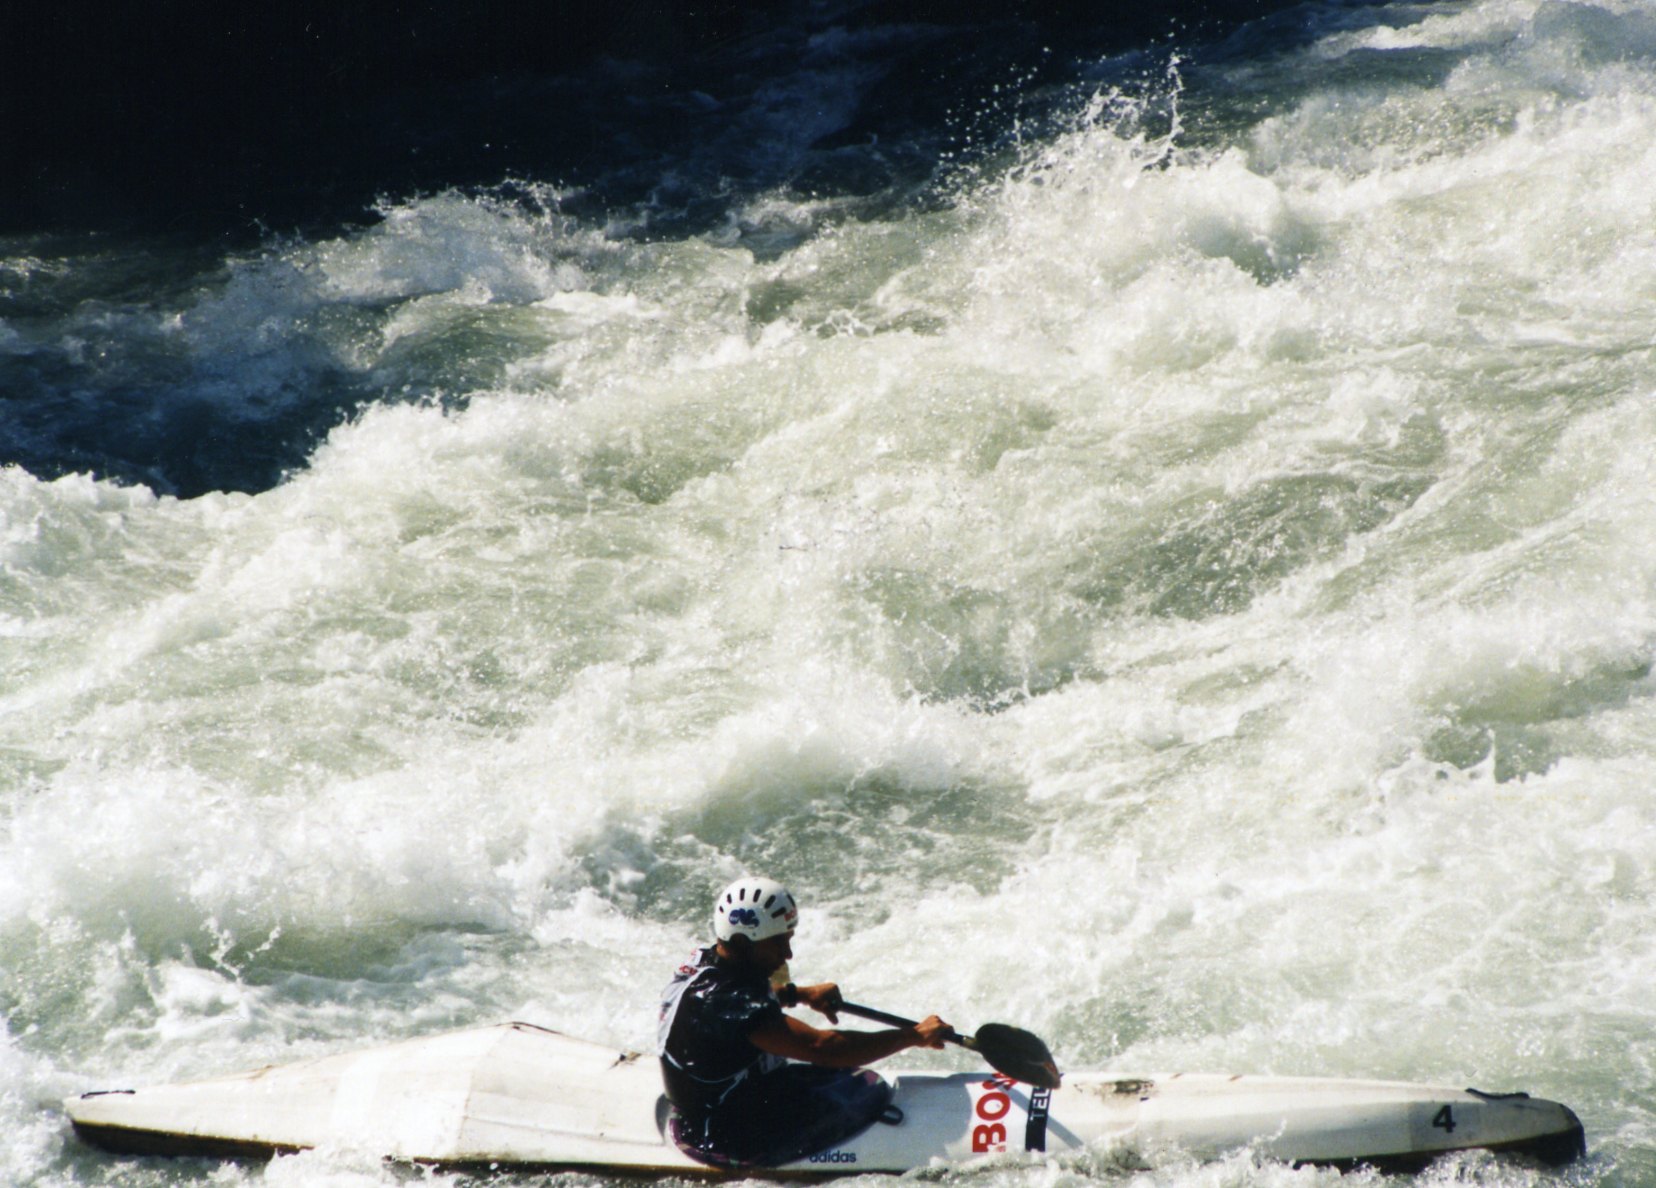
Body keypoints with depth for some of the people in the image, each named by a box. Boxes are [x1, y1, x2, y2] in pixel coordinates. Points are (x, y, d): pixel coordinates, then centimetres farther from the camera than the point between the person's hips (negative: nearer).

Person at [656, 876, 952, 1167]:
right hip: (723, 1141, -10)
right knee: (870, 1094, -10)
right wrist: (914, 1036, -27)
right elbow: (820, 1047, -33)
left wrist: (797, 994, 13)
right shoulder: (726, 1003, -30)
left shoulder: (704, 962, 0)